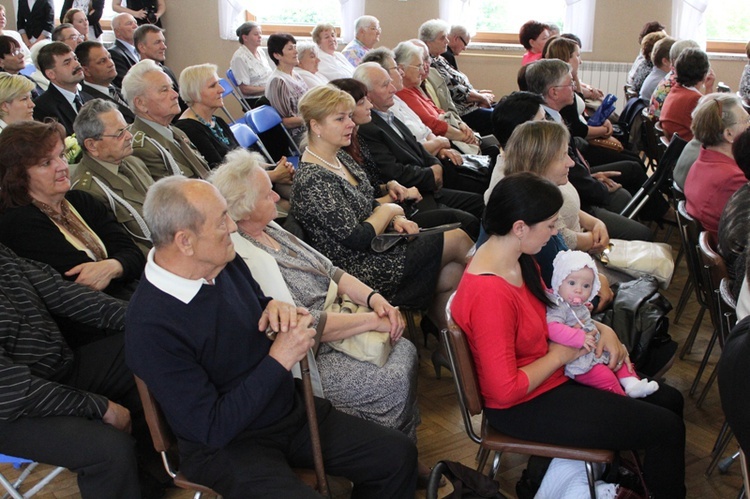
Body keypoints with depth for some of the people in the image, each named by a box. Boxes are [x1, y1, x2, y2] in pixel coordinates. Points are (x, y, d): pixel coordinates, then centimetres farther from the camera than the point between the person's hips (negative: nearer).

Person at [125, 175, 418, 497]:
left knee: (399, 455, -1)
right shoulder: (150, 325, -26)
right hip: (225, 446, -7)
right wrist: (279, 360, -24)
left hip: (291, 409, 7)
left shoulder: (226, 263, -4)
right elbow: (212, 429, -24)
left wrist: (279, 309, -8)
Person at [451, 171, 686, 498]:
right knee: (666, 429, -5)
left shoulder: (519, 260, -4)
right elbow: (506, 391, -30)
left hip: (552, 376, 9)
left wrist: (601, 329, -1)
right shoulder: (489, 294, -32)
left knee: (668, 399, 15)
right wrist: (559, 355, -17)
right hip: (525, 407, -9)